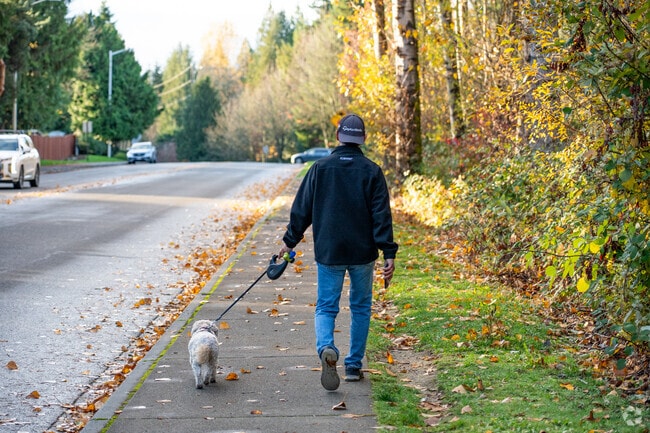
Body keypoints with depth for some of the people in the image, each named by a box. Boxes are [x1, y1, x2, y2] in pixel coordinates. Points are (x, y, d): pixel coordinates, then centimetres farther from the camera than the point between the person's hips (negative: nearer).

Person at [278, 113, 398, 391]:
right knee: (361, 307, 15)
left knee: (326, 306, 6)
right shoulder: (371, 171, -4)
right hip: (363, 253, 0)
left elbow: (302, 209, 3)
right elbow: (382, 215, -7)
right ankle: (354, 366, 18)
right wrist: (389, 254, -7)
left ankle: (326, 348, -23)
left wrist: (290, 241, 15)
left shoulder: (320, 168, -1)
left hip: (328, 253, 0)